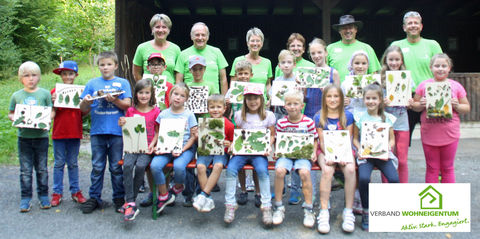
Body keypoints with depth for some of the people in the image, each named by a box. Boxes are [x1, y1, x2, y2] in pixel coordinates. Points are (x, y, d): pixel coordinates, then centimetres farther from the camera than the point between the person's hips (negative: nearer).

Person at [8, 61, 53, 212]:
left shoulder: (44, 93, 0)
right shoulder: (16, 95, 5)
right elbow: (10, 113, 11)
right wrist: (15, 119, -10)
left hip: (41, 136, -1)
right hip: (24, 137, 1)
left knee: (42, 169, 9)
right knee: (25, 170, 6)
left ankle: (43, 196, 21)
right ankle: (26, 198, 16)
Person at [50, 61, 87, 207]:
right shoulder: (55, 91, 1)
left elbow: (82, 113, 7)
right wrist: (53, 102, -17)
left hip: (75, 132, 1)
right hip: (59, 133, -1)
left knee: (73, 163, 10)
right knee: (59, 163, 5)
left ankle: (75, 191, 18)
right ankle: (57, 192, 14)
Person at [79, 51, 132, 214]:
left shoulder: (123, 83, 7)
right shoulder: (92, 83, 12)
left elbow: (127, 105, -3)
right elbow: (84, 110, 10)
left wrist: (115, 100, -20)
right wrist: (85, 102, -12)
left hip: (117, 131, -1)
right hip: (97, 131, 2)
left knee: (116, 167, 6)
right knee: (97, 167, 7)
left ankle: (119, 198, 16)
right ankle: (94, 198, 18)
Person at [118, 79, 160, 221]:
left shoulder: (155, 111, 6)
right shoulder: (130, 111, 11)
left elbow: (157, 132, 7)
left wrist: (152, 144, -9)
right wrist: (122, 125, -4)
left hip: (147, 148, -2)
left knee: (140, 166, -30)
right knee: (127, 165, -28)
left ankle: (130, 200, -13)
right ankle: (131, 204, -27)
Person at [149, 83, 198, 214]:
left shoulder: (189, 114, 3)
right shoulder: (163, 114, 9)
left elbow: (193, 137, 1)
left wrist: (182, 150, -13)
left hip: (186, 148, -2)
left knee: (178, 166, -32)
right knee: (154, 165, -25)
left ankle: (178, 187, 5)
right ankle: (163, 196, -2)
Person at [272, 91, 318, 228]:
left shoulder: (309, 122, 0)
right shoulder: (281, 123, 3)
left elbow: (314, 140, 8)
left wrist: (313, 152, -7)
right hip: (285, 154, 1)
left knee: (304, 172, -31)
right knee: (279, 170, -28)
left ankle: (308, 209, -14)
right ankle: (279, 207, -12)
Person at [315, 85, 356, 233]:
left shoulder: (347, 116, 5)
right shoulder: (319, 118, 3)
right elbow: (322, 141, 0)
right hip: (325, 152, -1)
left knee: (350, 169, -31)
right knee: (327, 170, -32)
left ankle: (348, 211, -20)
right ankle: (323, 212, -25)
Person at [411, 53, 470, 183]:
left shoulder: (456, 86, 1)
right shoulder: (423, 86, 0)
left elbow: (467, 108, 6)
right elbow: (414, 105, 6)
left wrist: (457, 106, -14)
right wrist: (421, 105, -15)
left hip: (450, 134, 0)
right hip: (429, 134, 0)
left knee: (447, 168, 12)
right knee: (432, 169, 10)